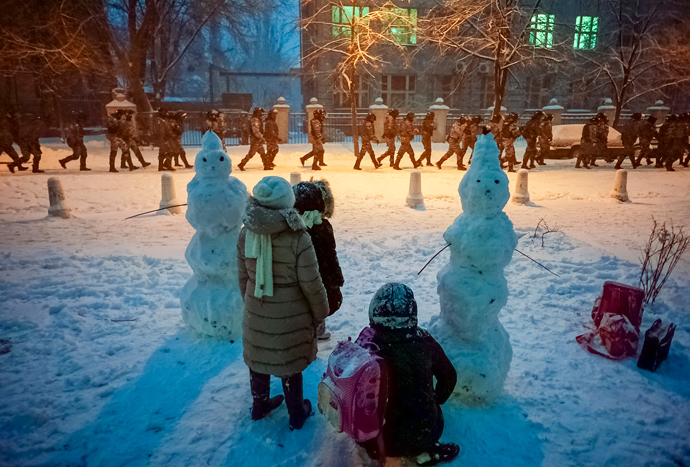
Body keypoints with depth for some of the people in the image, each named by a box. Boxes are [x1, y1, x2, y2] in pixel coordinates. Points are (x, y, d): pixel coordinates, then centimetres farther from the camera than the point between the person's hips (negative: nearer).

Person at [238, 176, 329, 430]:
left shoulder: (246, 233, -12)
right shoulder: (298, 239, -26)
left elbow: (242, 276, 0)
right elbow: (311, 284, -19)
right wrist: (321, 312, -2)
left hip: (256, 313, 4)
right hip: (291, 316, -4)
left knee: (258, 358, 24)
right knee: (290, 363, 16)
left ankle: (260, 405, 46)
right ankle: (296, 414, 36)